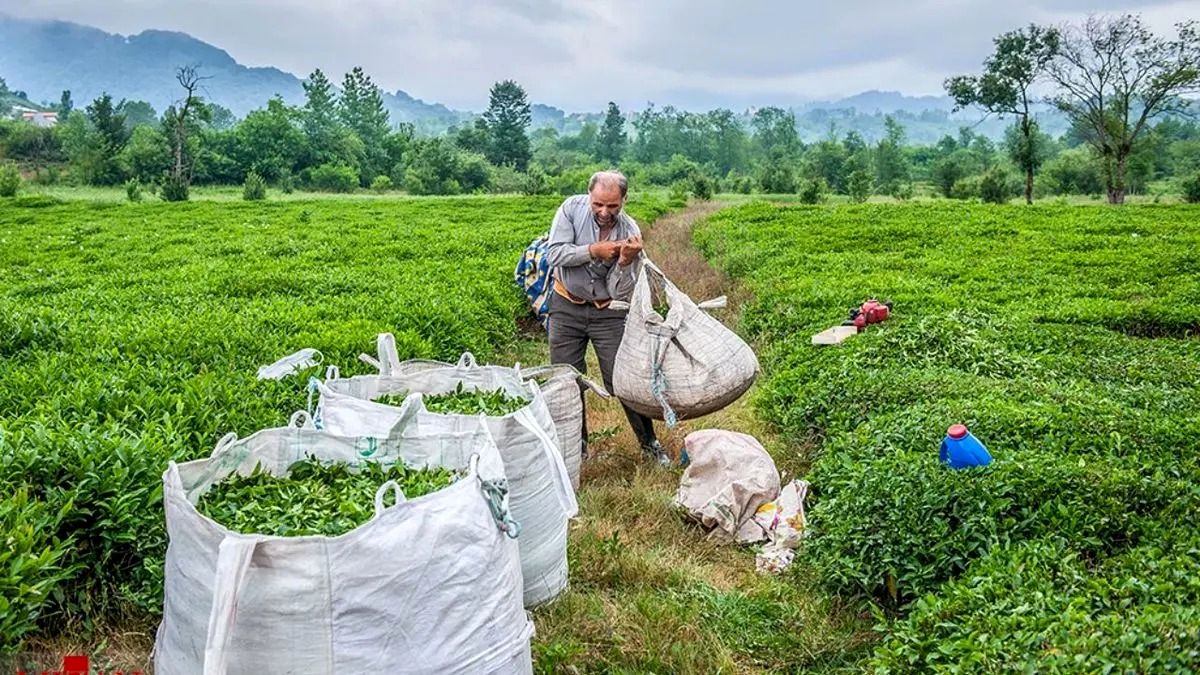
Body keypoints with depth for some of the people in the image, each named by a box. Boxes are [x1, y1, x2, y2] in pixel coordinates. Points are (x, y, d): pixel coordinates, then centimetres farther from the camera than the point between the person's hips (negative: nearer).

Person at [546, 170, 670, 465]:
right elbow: (554, 253, -19)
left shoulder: (629, 232, -14)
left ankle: (649, 444, 16)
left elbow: (620, 293, -16)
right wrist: (593, 251, -26)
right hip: (567, 307, 2)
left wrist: (625, 261, -33)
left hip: (608, 313, -1)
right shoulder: (572, 208, -12)